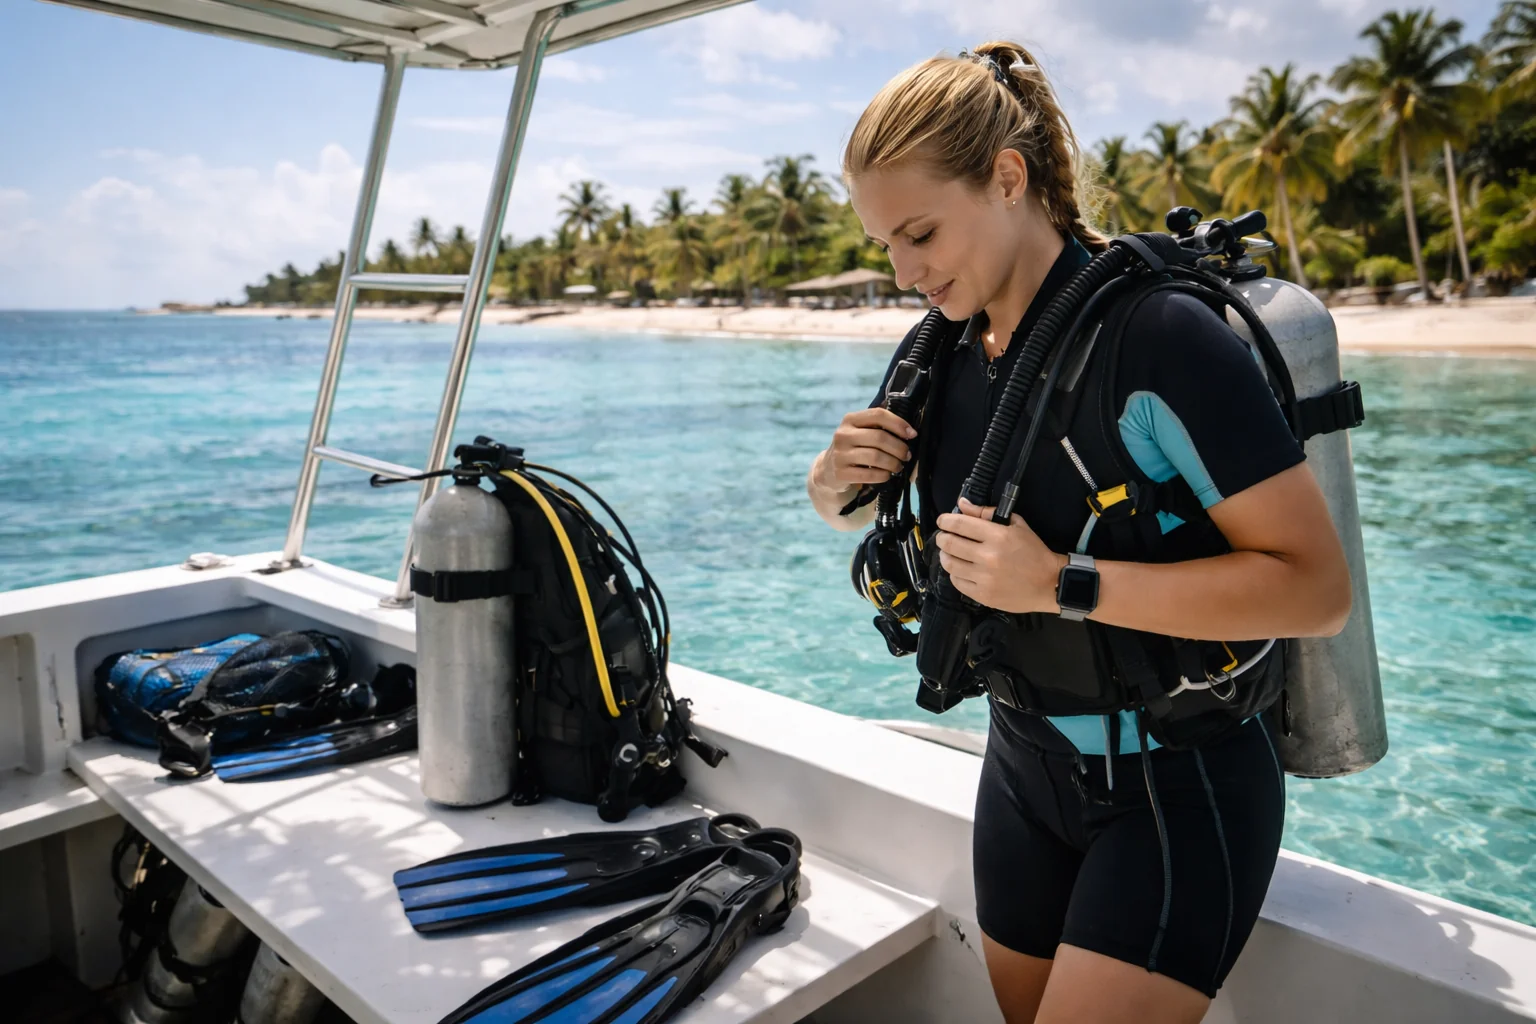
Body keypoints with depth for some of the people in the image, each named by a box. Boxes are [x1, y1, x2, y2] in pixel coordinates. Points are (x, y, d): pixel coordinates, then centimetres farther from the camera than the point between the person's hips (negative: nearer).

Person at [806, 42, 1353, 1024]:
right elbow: (852, 509, 15)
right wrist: (839, 476, -9)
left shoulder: (1160, 334, -21)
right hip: (1027, 769, 6)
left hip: (1176, 788, -6)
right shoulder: (940, 353, 0)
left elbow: (1317, 586, -23)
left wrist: (1061, 584, -29)